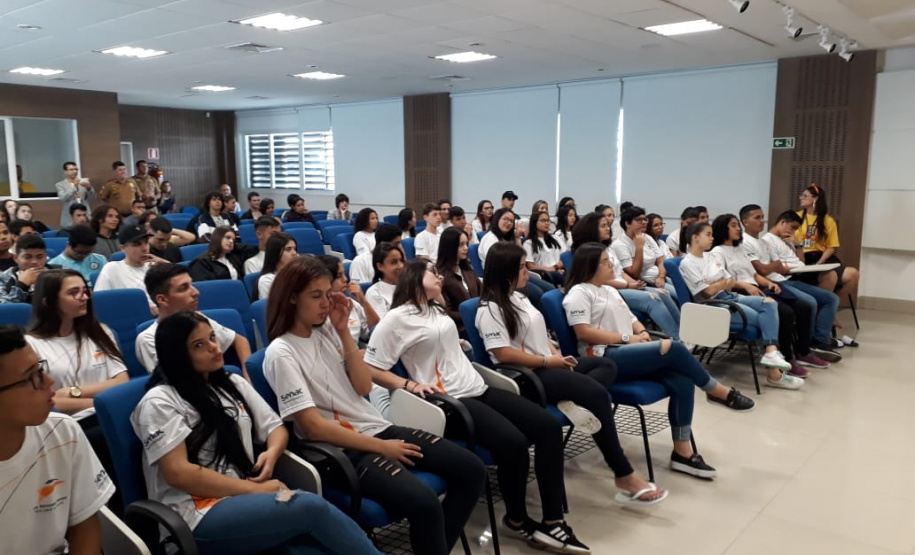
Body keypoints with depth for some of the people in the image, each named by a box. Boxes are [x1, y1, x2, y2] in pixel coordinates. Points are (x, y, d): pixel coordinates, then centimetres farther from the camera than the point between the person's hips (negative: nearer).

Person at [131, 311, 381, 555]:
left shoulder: (233, 384, 16)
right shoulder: (159, 401, -3)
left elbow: (276, 427, 20)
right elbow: (178, 473, -12)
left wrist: (272, 453, -5)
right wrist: (255, 489, -13)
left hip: (244, 499, 5)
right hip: (199, 515, -5)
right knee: (311, 506, -28)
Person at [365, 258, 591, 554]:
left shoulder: (437, 309, 19)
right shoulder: (396, 319, -6)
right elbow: (370, 369, -9)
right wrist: (409, 385, -15)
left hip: (477, 388, 9)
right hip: (450, 400, -9)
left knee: (548, 427, -8)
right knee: (514, 443, -27)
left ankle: (552, 521, -3)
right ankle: (517, 519, 2)